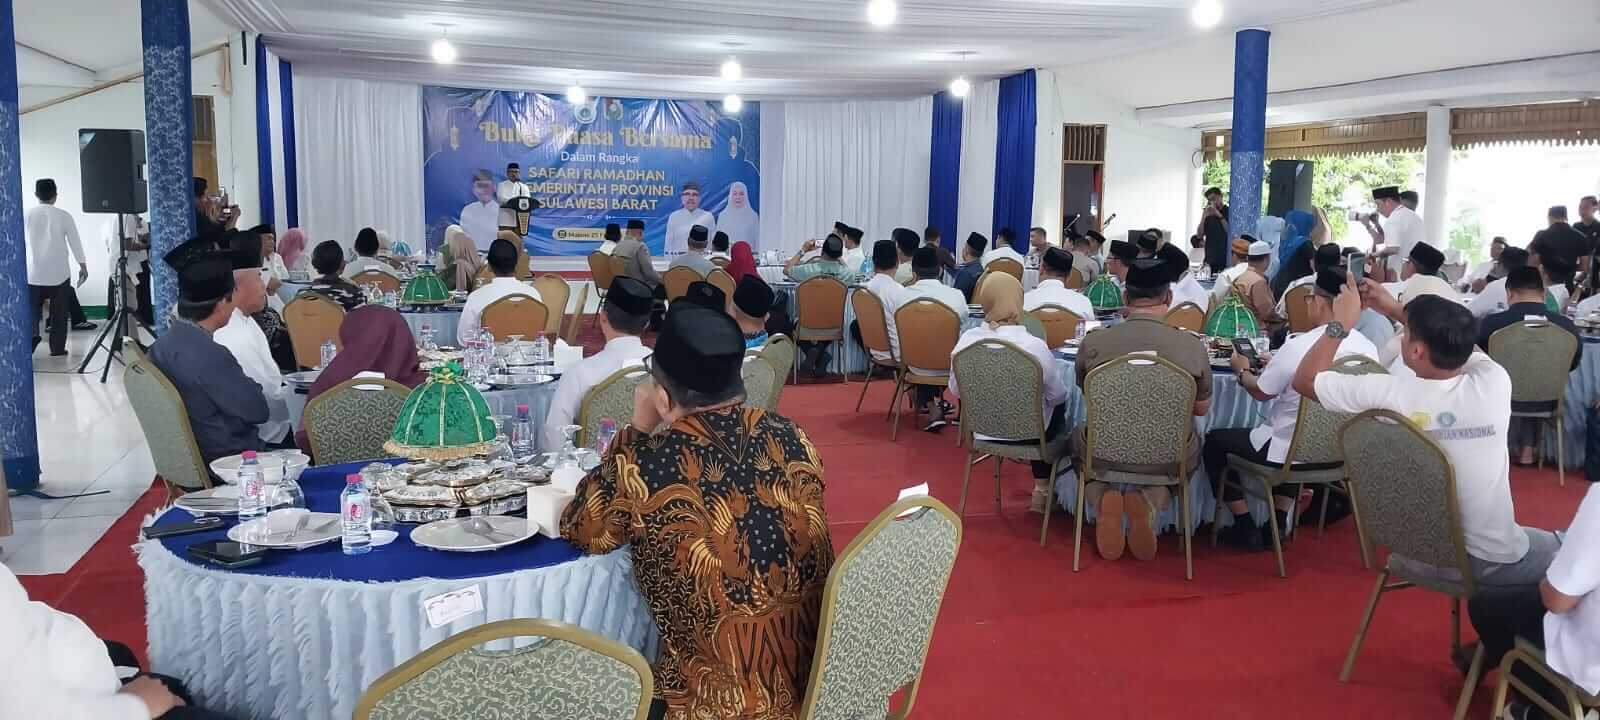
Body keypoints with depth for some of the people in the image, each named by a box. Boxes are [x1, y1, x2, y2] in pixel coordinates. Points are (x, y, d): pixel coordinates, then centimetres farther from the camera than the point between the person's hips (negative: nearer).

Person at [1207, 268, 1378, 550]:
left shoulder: (1298, 346, -23)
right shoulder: (1368, 348, -6)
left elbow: (1260, 392, -7)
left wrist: (1242, 370, 13)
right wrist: (1277, 366, 21)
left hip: (1293, 451, -6)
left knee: (1214, 441, 15)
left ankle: (1245, 527, 16)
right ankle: (1279, 523, 30)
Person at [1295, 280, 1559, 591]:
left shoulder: (1385, 394, -22)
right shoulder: (1494, 382, -18)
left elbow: (1305, 379, -4)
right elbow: (1456, 342, 8)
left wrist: (1341, 322, 1)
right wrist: (1397, 310, 11)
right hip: (1491, 563, -1)